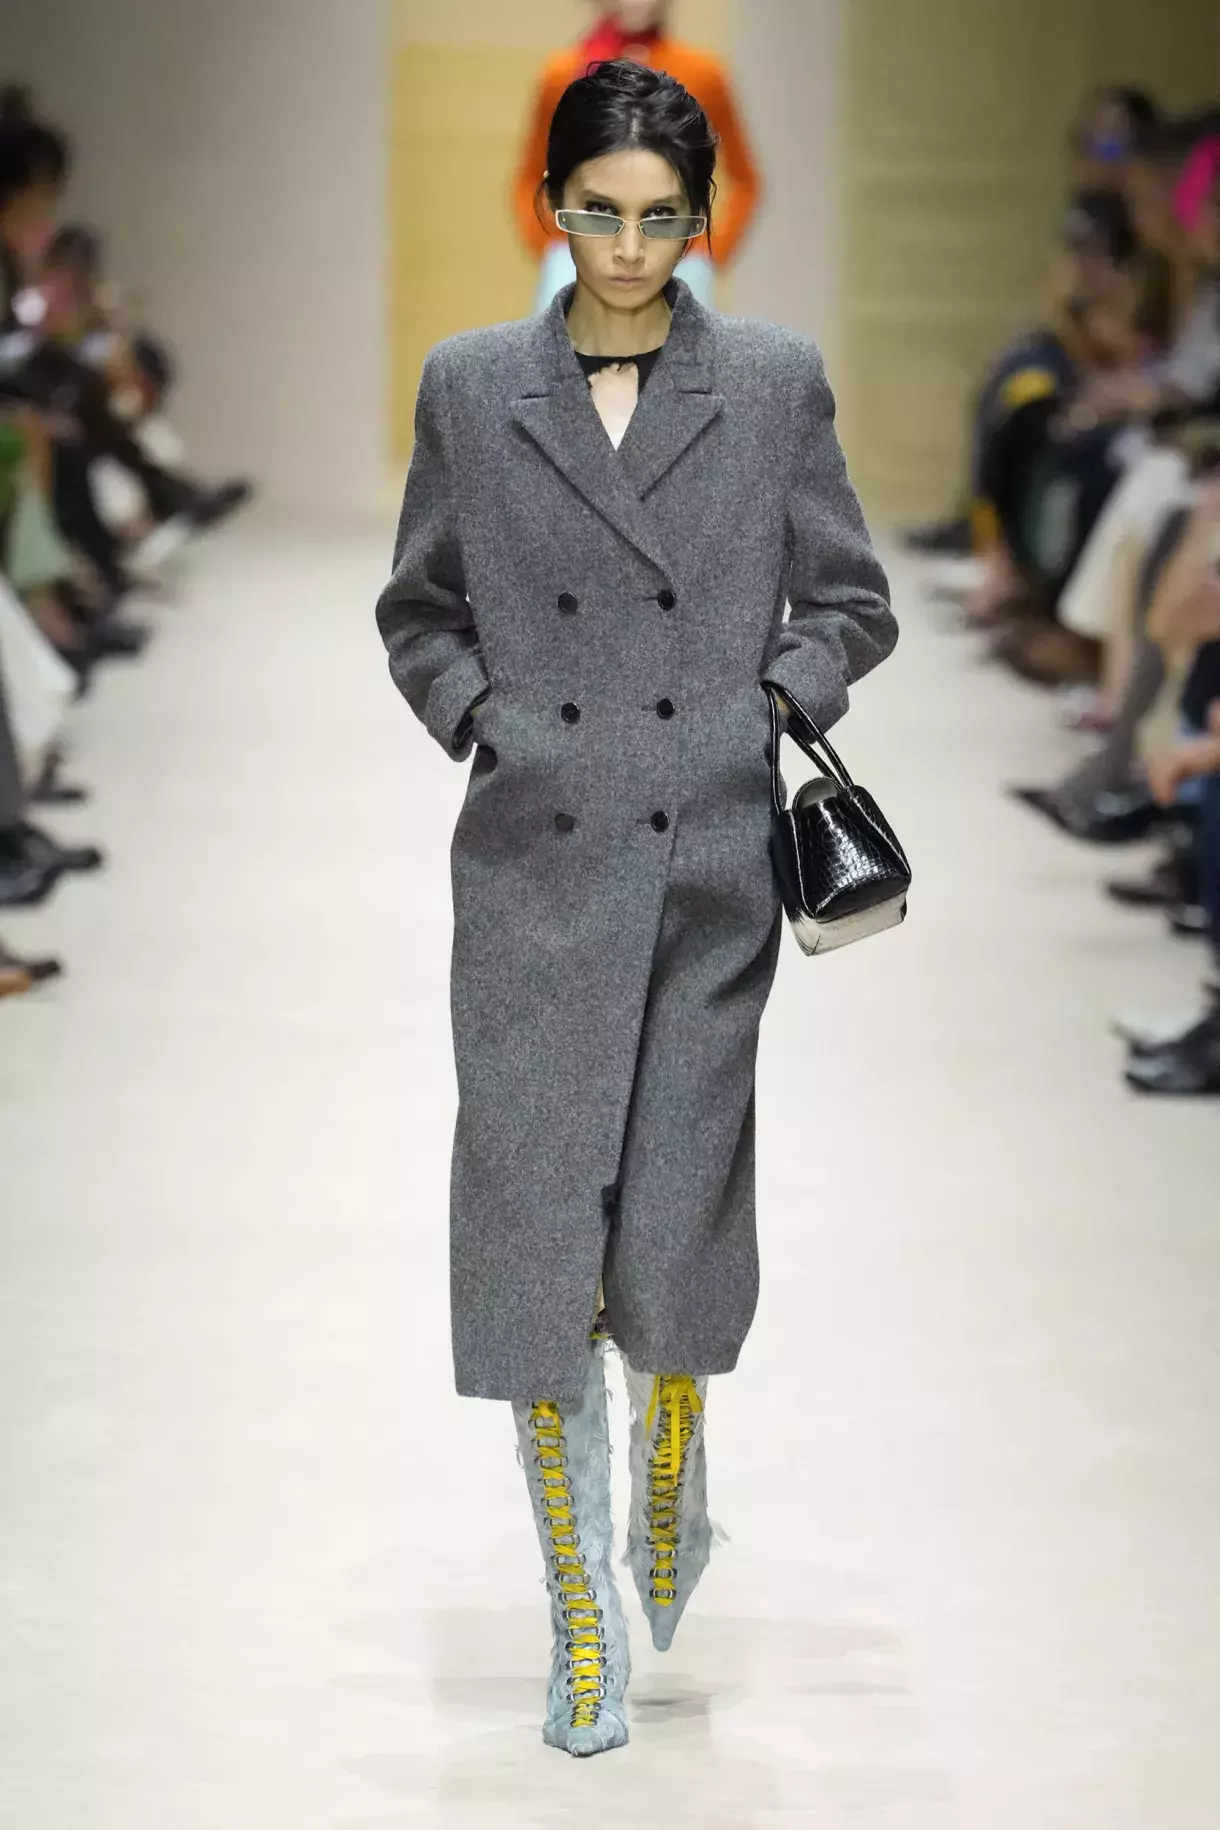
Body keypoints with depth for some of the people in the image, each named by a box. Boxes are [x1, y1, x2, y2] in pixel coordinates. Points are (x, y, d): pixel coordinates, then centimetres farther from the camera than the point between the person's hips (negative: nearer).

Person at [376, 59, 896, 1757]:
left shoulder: (775, 381, 2)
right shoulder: (471, 386, 3)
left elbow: (850, 600, 10)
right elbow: (417, 609, 13)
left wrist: (771, 710, -5)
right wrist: (481, 723, -2)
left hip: (712, 863, 0)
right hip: (535, 865, 1)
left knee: (683, 1203, 3)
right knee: (534, 1220, -1)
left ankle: (675, 1467, 36)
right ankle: (584, 1611, 10)